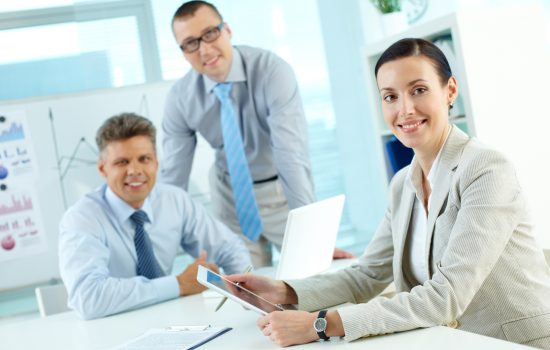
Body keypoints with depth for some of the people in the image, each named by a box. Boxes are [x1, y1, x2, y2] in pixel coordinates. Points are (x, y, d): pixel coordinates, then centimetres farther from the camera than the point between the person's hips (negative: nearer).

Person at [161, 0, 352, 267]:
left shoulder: (271, 70, -27)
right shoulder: (180, 98, -15)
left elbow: (292, 156, -36)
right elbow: (173, 176, -10)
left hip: (281, 189, -2)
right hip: (230, 194, 2)